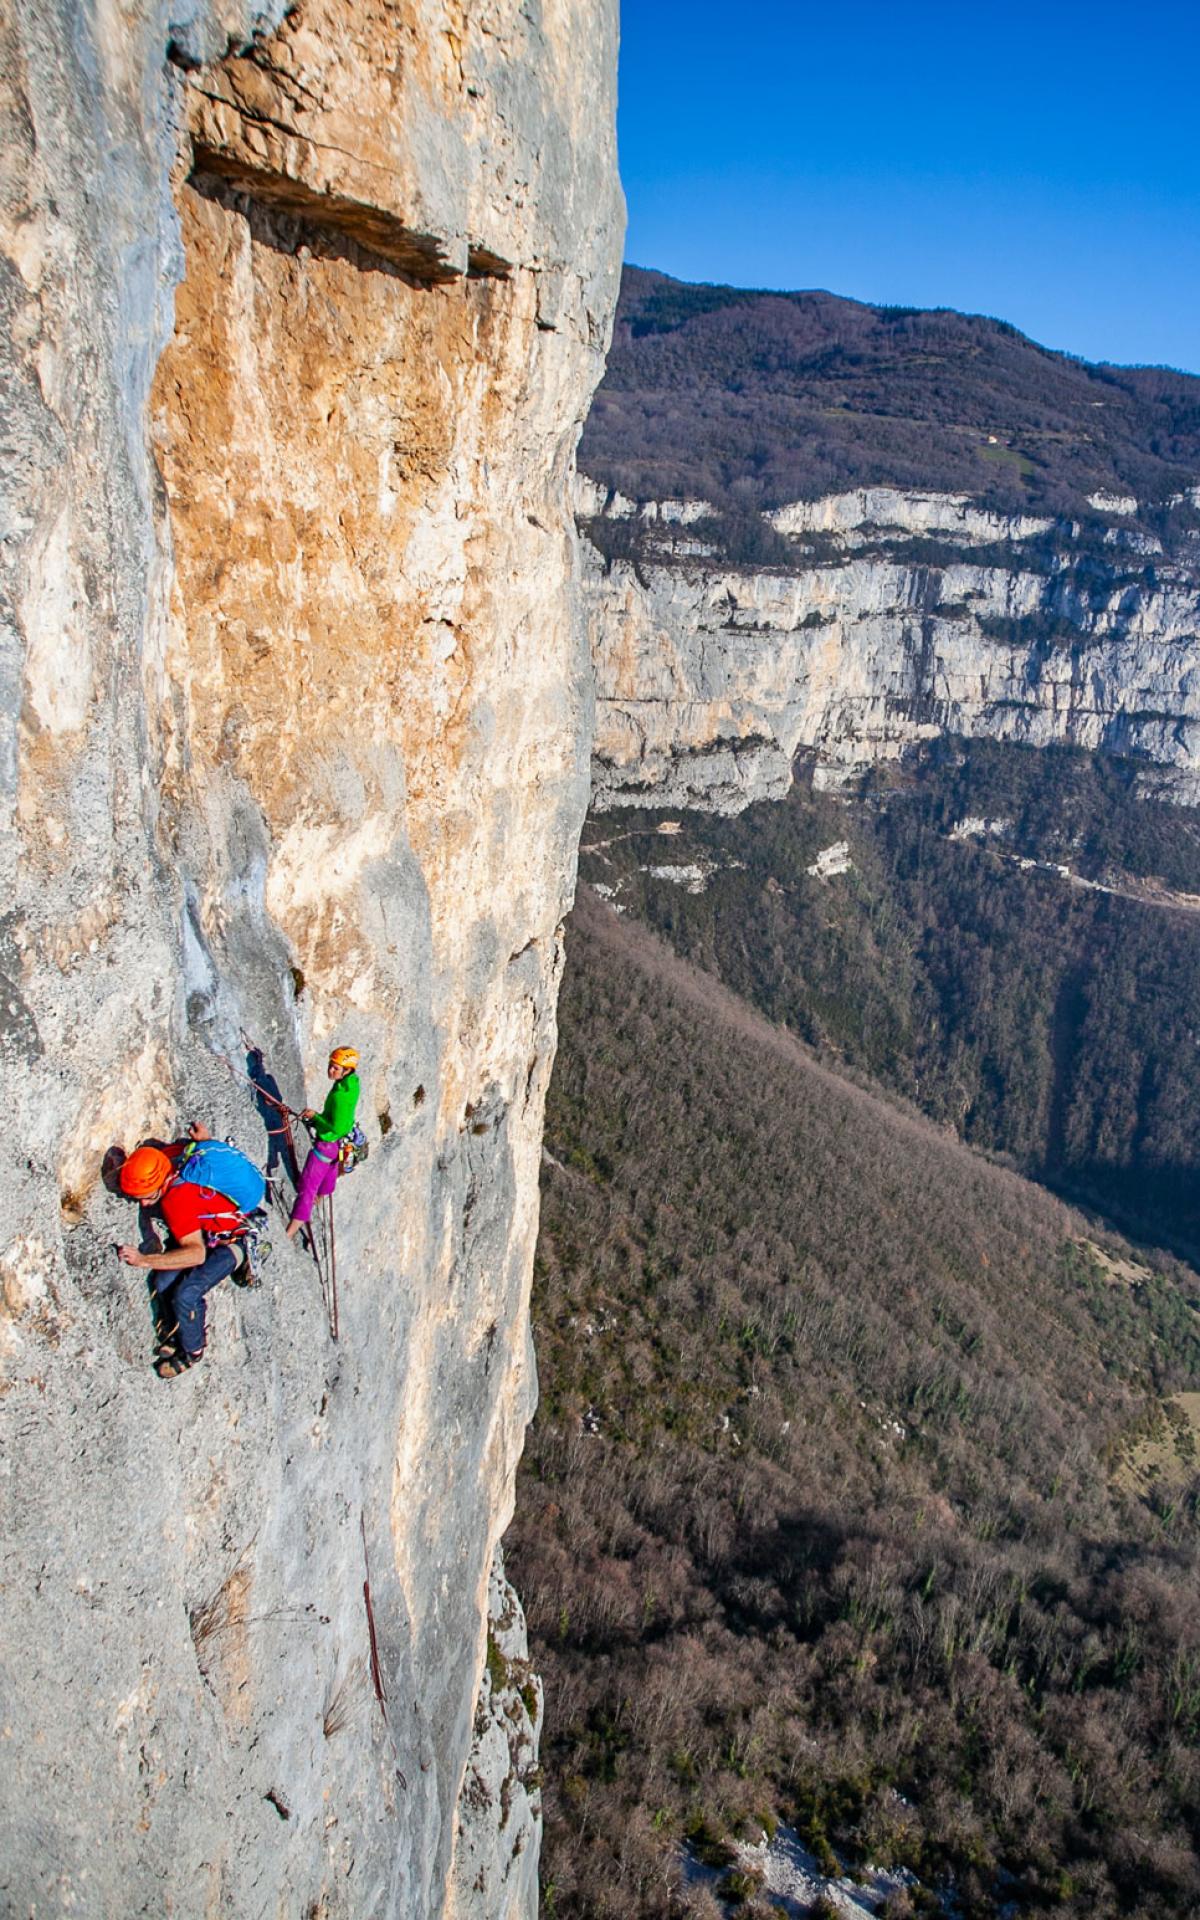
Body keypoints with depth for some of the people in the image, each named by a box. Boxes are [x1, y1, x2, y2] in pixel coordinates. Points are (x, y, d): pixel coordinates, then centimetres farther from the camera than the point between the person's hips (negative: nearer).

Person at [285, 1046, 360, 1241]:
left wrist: (314, 1116, -24)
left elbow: (336, 1128, -34)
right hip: (340, 1138, 9)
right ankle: (320, 1196, 65)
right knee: (330, 1168, 36)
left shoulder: (340, 1095, -37)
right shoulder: (352, 1081, -10)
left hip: (328, 1142, -9)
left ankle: (291, 1232, 3)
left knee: (307, 1184, -2)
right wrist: (318, 1118, 6)